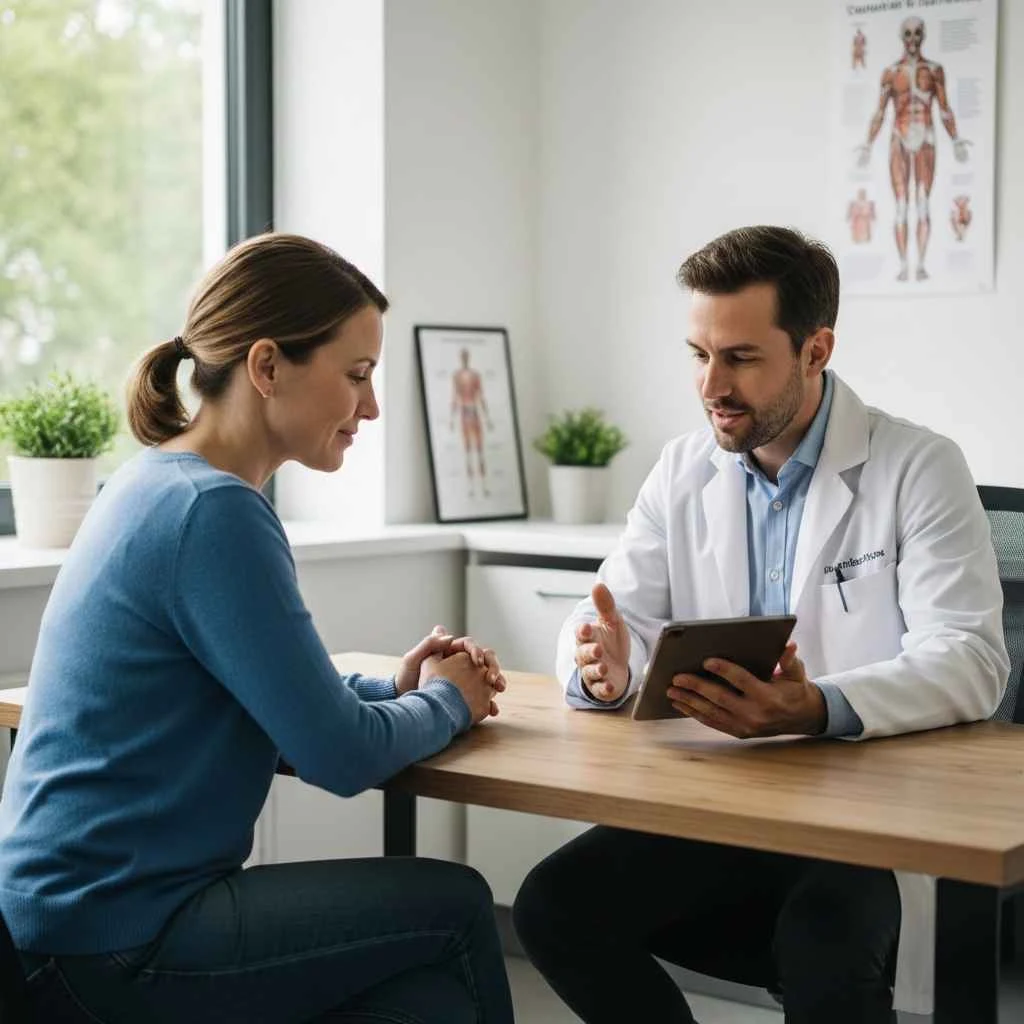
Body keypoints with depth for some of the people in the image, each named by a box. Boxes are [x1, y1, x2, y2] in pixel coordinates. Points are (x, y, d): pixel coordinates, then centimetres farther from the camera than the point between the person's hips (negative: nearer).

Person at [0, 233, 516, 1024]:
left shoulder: (161, 486, 10)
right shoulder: (213, 513, -20)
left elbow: (282, 707, 20)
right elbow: (342, 757, -18)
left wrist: (394, 690, 4)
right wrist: (444, 702, 2)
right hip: (113, 950, -9)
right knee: (456, 908, 0)